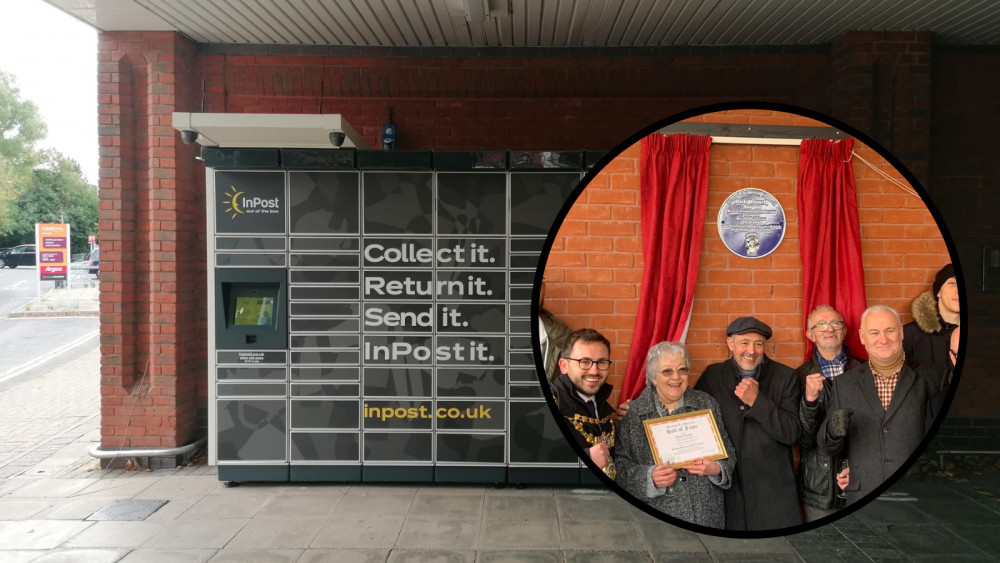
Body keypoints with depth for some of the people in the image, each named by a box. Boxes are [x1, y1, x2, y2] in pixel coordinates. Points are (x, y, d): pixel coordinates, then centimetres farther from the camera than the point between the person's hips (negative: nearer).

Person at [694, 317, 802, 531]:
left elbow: (792, 434, -8)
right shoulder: (713, 375, 3)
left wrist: (757, 401, -18)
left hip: (773, 489, -1)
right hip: (727, 487, 1)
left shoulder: (784, 376, -1)